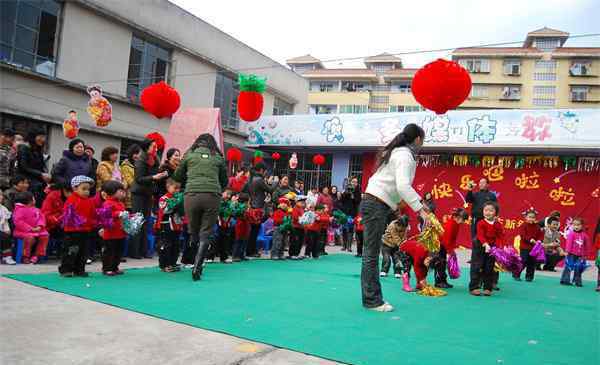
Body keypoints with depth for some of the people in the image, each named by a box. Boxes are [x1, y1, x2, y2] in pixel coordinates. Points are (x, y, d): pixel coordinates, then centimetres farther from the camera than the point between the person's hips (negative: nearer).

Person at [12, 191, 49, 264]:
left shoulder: (36, 209, 12)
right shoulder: (19, 209, -10)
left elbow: (41, 218, 11)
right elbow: (18, 222, -18)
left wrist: (39, 226, -10)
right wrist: (30, 228, -22)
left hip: (36, 230, 7)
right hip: (23, 231, -7)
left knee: (45, 235, -14)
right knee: (30, 237, -34)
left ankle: (36, 255, -5)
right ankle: (25, 256, -15)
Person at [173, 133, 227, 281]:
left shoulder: (190, 154, 14)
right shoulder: (218, 157, 15)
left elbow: (177, 176, 20)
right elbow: (224, 181, 20)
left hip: (192, 195, 0)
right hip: (213, 196, 0)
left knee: (194, 232, 14)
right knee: (205, 234, 5)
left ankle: (197, 265, 11)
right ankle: (197, 266, -7)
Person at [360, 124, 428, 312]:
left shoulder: (398, 152, 21)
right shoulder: (405, 155, -9)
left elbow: (401, 184, 27)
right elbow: (403, 186, -22)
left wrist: (419, 201, 26)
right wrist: (420, 209, -21)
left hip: (374, 204, 10)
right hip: (377, 205, -10)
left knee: (371, 254, 9)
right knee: (372, 254, -6)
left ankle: (372, 298, 14)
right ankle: (372, 300, -1)